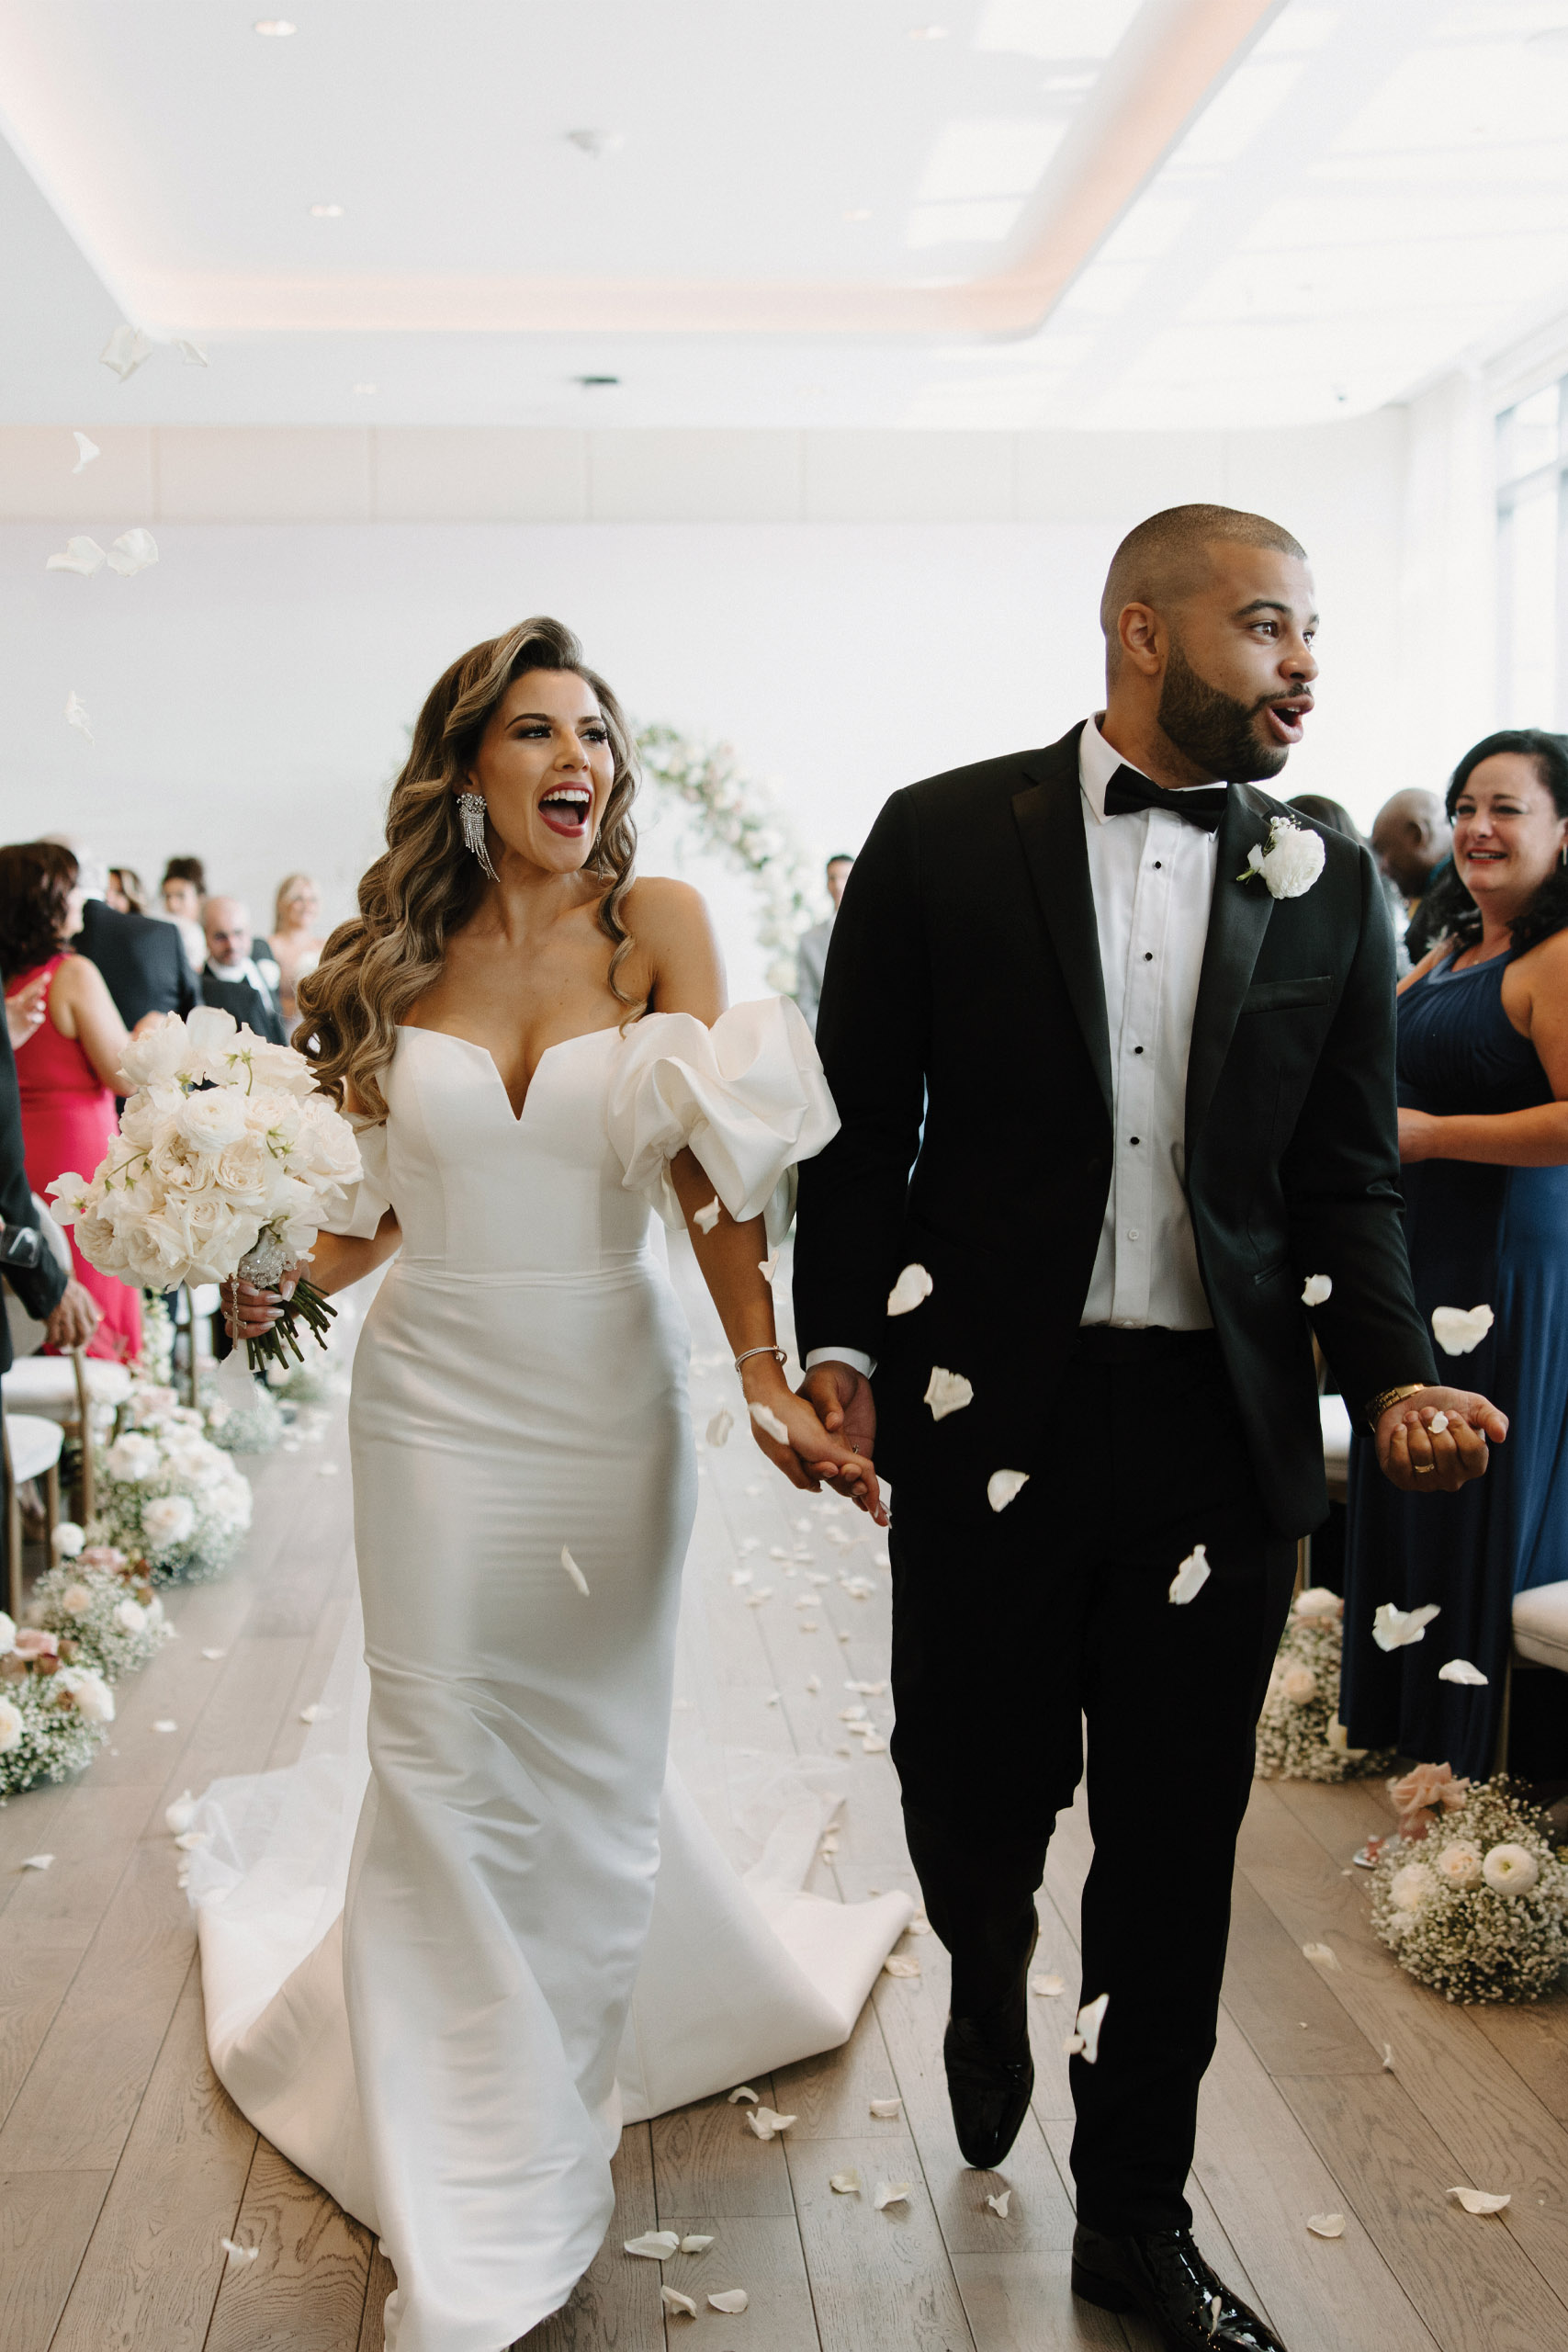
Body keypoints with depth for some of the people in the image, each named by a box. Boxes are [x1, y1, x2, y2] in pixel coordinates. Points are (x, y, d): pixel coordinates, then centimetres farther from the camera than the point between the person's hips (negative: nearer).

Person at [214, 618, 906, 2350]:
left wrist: (765, 1375, -23)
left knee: (591, 1755, 11)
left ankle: (559, 2096, 37)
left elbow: (713, 1168, -12)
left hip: (606, 1396, -1)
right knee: (444, 1764, 6)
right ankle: (472, 2194, 23)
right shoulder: (402, 955, 2)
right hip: (435, 1398, 2)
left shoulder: (654, 924, -5)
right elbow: (382, 1199, 8)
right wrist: (277, 1278, -9)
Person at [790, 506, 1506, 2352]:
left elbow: (1344, 1177, 6)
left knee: (1177, 1842, 10)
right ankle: (989, 1982, 45)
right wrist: (838, 1339, -6)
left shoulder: (1327, 885, 6)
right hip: (992, 1414, -2)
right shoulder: (946, 838, -1)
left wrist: (1396, 1373, -9)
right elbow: (861, 1123, 2)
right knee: (972, 1793, 8)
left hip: (1226, 1432, 2)